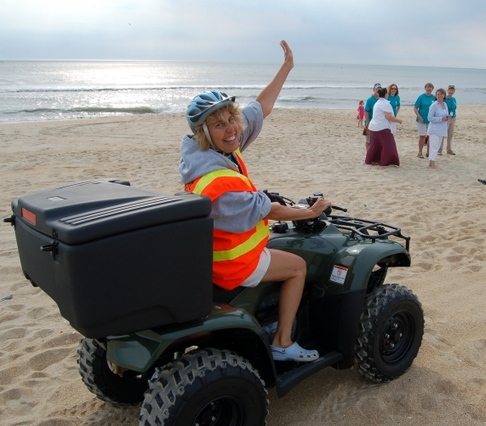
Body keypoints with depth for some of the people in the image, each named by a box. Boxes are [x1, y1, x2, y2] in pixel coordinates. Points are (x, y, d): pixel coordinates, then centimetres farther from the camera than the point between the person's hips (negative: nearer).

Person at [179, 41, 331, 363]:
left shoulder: (222, 147, -8)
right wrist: (311, 212, -5)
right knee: (297, 266, 9)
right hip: (231, 263, -9)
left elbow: (261, 107, 1)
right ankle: (283, 344, 17)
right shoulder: (219, 184, -33)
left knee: (282, 251, 31)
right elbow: (269, 211, -20)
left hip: (211, 248, 9)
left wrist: (286, 67, 3)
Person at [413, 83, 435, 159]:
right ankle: (420, 152, 7)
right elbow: (415, 108, -5)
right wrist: (419, 116, -15)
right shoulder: (421, 97, -5)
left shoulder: (434, 97, 4)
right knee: (422, 136, -3)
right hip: (422, 120, -3)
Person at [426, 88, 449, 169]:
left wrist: (447, 118, -3)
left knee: (437, 147, 11)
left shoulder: (445, 104, 10)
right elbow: (430, 118, -15)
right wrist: (441, 119, -20)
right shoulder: (434, 105, -12)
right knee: (434, 146, -9)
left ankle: (431, 163, 19)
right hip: (434, 129, -8)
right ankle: (432, 164, -5)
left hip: (441, 129, 8)